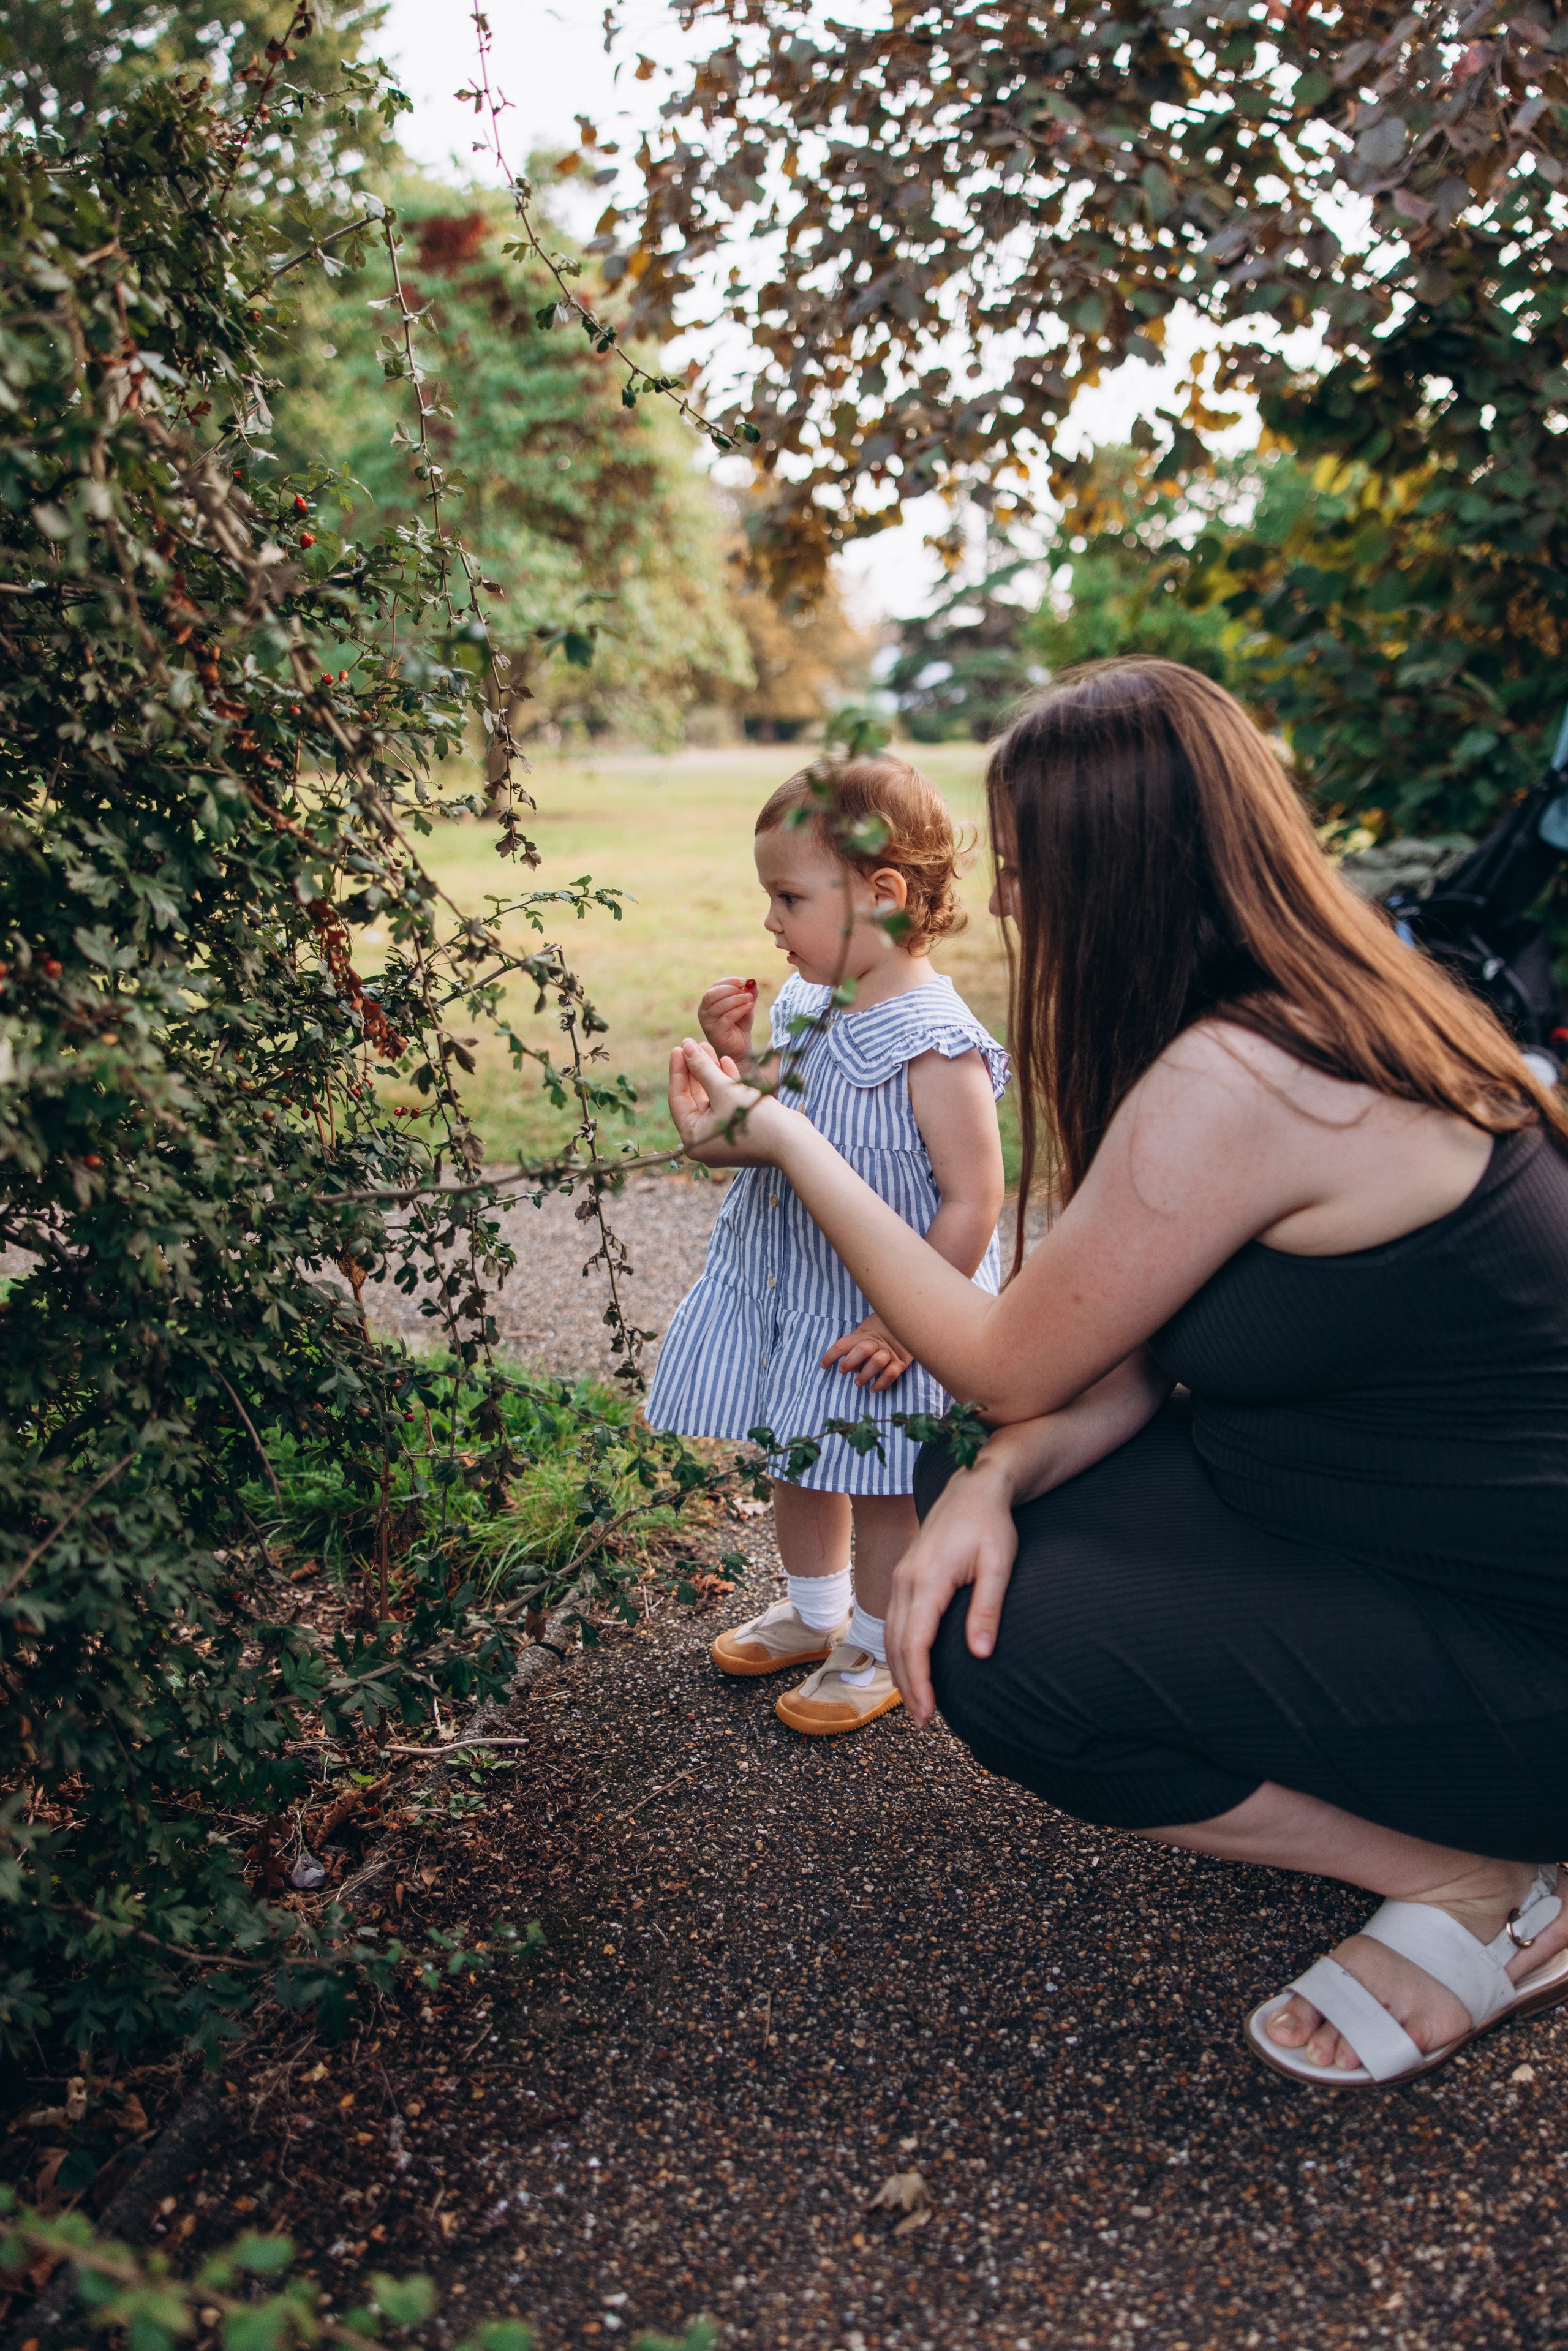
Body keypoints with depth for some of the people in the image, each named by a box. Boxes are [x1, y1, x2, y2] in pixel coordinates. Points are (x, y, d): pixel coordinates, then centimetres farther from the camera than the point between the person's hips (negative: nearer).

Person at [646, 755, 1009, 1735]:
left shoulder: (933, 1046, -25)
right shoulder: (805, 1004, 0)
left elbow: (973, 1201, -23)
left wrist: (905, 1324, -22)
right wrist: (735, 1056, -7)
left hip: (880, 1314, -8)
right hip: (786, 1287, 8)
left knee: (882, 1488, 11)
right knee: (799, 1462, 23)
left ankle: (877, 1649, 34)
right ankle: (814, 1612, 47)